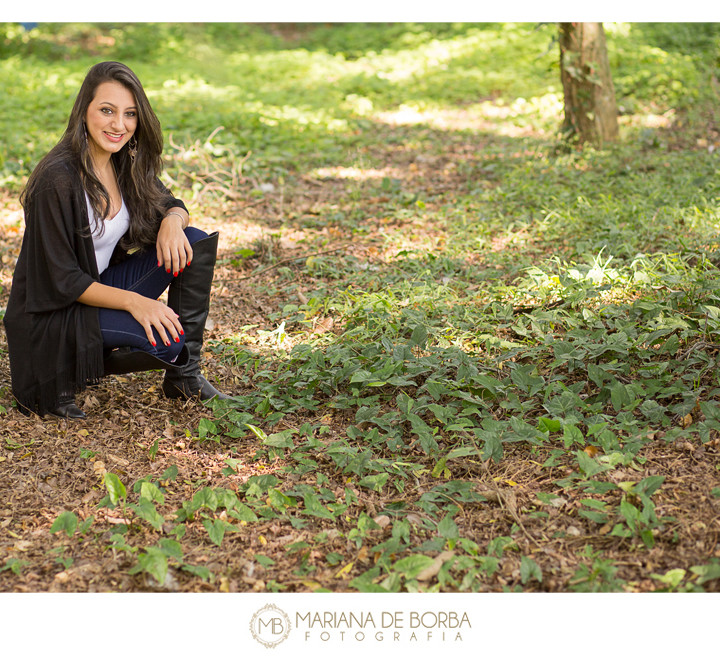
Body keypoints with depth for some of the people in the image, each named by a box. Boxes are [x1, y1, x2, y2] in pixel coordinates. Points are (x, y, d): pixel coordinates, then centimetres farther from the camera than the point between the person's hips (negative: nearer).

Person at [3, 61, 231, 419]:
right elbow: (61, 280, -22)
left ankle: (184, 375, 0)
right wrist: (131, 300, -29)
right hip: (53, 313, -8)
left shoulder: (126, 163, -1)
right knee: (166, 339, -28)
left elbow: (171, 205, 10)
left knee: (195, 243, -9)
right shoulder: (57, 180, -24)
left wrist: (172, 221, -15)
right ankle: (67, 372, -3)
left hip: (102, 286, 8)